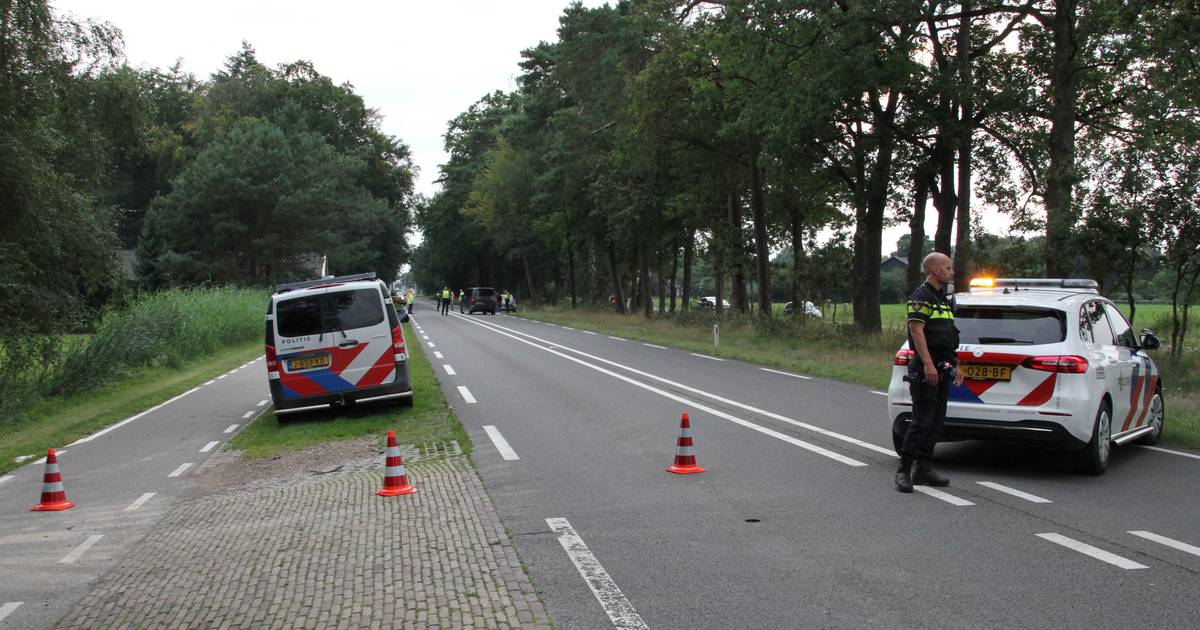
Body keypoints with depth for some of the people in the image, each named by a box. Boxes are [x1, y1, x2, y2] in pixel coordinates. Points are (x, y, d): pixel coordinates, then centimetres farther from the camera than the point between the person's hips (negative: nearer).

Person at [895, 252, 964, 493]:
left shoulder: (944, 299, 20)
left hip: (942, 368, 9)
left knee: (936, 421, 9)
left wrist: (955, 365, 21)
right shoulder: (921, 297, -9)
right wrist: (928, 364, -26)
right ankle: (903, 470, -6)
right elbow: (916, 331, -19)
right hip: (925, 367, -9)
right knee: (922, 421, -11)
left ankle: (923, 469, 15)